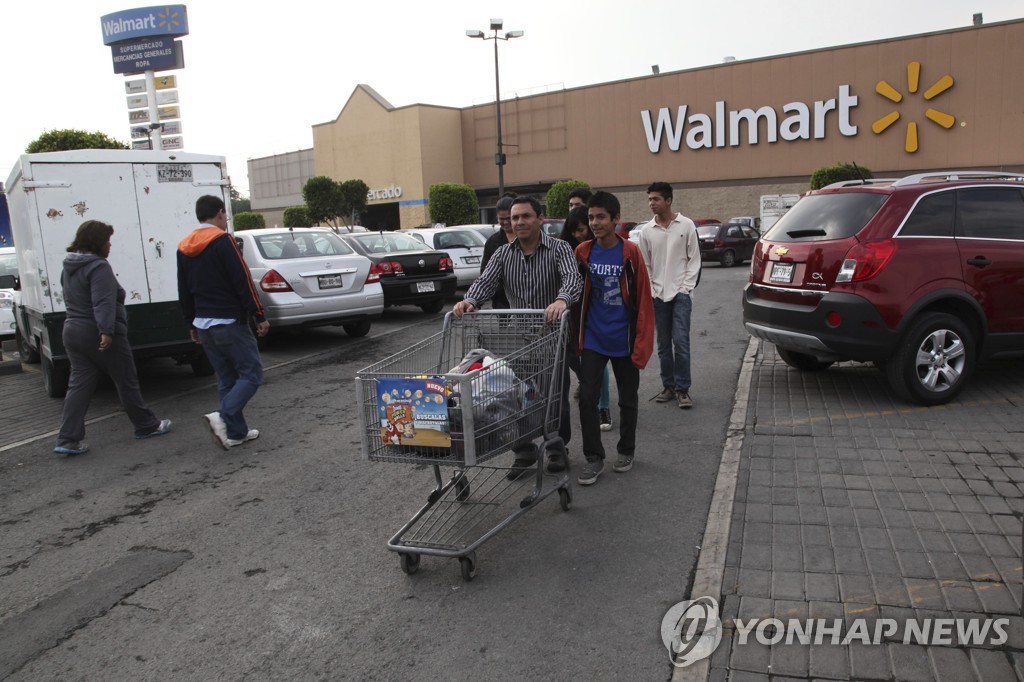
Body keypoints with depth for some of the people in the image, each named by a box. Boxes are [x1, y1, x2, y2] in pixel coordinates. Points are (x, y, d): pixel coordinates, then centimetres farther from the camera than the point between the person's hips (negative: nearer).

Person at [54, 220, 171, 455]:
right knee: (127, 382, 5)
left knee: (79, 385, 7)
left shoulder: (69, 268, 14)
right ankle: (147, 426, 17)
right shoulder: (98, 267, -16)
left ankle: (68, 440, 2)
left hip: (73, 332, 8)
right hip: (101, 336, -8)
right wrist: (106, 330, -34)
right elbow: (104, 302, -27)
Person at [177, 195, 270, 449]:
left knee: (227, 379, 14)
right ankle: (223, 417, -19)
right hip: (229, 323, -8)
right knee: (251, 374, -2)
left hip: (203, 325, 8)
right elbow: (243, 282, -15)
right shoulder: (222, 241, -11)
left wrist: (193, 324, 24)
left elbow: (184, 291, 17)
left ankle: (236, 432, 15)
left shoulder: (184, 248, 12)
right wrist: (260, 316, -11)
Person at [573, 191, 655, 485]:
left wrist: (641, 344, -12)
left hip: (624, 340, -1)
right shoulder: (582, 252, -3)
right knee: (587, 398, -3)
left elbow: (643, 301, -9)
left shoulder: (630, 253, -10)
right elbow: (576, 295, 6)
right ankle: (593, 457, 10)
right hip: (593, 340, 2)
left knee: (628, 399, 13)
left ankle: (626, 451, 32)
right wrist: (576, 336, 6)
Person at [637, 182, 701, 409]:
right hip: (658, 294, 3)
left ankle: (682, 388, 1)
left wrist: (686, 287, -6)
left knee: (681, 341, -8)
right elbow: (644, 265, 8)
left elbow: (694, 259, 1)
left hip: (680, 292, -3)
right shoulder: (646, 230, 5)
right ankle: (668, 385, 19)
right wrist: (650, 291, 0)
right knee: (663, 343, 8)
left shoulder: (686, 225, -1)